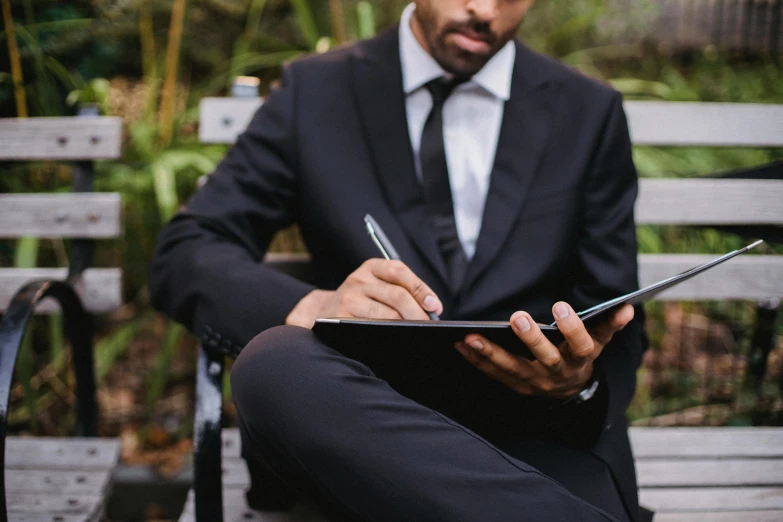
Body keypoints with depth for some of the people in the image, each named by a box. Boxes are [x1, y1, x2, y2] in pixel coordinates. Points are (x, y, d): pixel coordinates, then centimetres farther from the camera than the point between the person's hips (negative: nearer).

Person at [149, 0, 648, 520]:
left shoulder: (591, 112, 11)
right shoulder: (317, 91, 9)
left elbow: (618, 336, 10)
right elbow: (183, 255, 1)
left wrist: (582, 382, -16)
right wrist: (313, 307, -20)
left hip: (533, 430, -3)